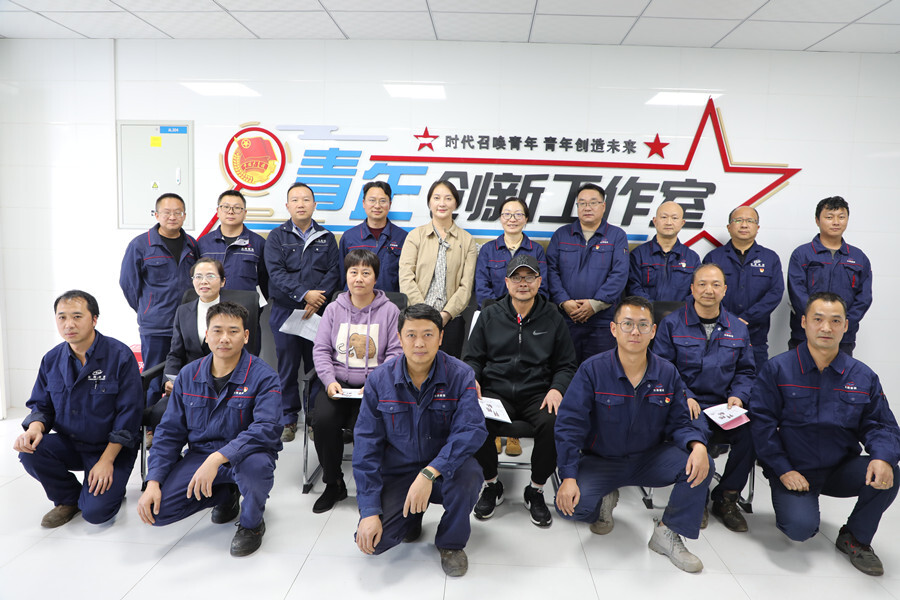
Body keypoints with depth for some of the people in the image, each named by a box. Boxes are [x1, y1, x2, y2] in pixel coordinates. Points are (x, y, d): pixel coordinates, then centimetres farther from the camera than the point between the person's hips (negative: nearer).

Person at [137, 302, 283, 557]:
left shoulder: (263, 376, -14)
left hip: (245, 455, -4)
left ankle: (252, 523, -4)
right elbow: (169, 431, 5)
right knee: (156, 508, -14)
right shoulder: (189, 375, 1)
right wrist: (153, 482, -6)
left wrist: (218, 458, -40)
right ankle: (225, 495, 16)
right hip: (200, 456, 5)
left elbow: (266, 428, -28)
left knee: (255, 464, -39)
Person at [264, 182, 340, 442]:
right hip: (285, 311, -1)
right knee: (287, 365, 3)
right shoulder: (277, 236, 6)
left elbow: (334, 272, 2)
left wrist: (318, 299, -13)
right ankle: (289, 419, 15)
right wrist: (304, 294, -18)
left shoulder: (326, 238, 11)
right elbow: (276, 273, -7)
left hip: (319, 311, 1)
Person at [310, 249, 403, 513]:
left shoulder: (389, 311, 2)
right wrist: (329, 380, -10)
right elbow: (321, 349, 7)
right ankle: (333, 484, 1)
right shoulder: (334, 309, 10)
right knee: (323, 420, -24)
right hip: (337, 384, 3)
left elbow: (396, 353, -2)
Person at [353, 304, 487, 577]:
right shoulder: (380, 380, -8)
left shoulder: (459, 375, -12)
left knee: (467, 476, -35)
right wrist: (369, 510, -15)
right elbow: (366, 444, -8)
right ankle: (412, 516, 18)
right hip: (397, 472, 1)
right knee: (373, 540, -19)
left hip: (445, 465, -1)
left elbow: (472, 429, -24)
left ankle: (451, 542, -2)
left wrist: (430, 473, -38)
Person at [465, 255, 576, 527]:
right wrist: (471, 379, -7)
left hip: (537, 394, 0)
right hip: (495, 392, 0)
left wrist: (557, 389, -7)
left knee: (555, 424, -32)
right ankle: (491, 485, 0)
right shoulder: (489, 316, 12)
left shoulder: (552, 318, 11)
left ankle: (535, 490, -4)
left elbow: (566, 365, 12)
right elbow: (473, 358, 14)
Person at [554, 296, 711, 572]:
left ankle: (667, 533, -2)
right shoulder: (592, 370, -14)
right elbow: (570, 424, -16)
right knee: (568, 504, -25)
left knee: (700, 466, -23)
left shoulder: (667, 373, -3)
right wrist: (568, 477, -23)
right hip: (600, 461, -2)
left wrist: (698, 445, -25)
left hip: (650, 459, 3)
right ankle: (604, 501, 13)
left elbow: (679, 423, 0)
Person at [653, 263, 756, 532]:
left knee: (751, 431, -26)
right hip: (686, 403, -3)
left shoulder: (738, 328, 15)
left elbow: (746, 371, 19)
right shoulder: (672, 323, 3)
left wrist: (738, 395, -2)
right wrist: (683, 396, -16)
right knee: (697, 431, -35)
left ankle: (726, 499, -1)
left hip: (724, 405, 4)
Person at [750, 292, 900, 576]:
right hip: (794, 473, -3)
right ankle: (796, 505, 16)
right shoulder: (777, 369, -7)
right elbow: (762, 423, -9)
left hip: (842, 470, 4)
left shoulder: (863, 376, 3)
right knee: (800, 528, -25)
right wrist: (783, 470, -15)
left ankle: (855, 538, 2)